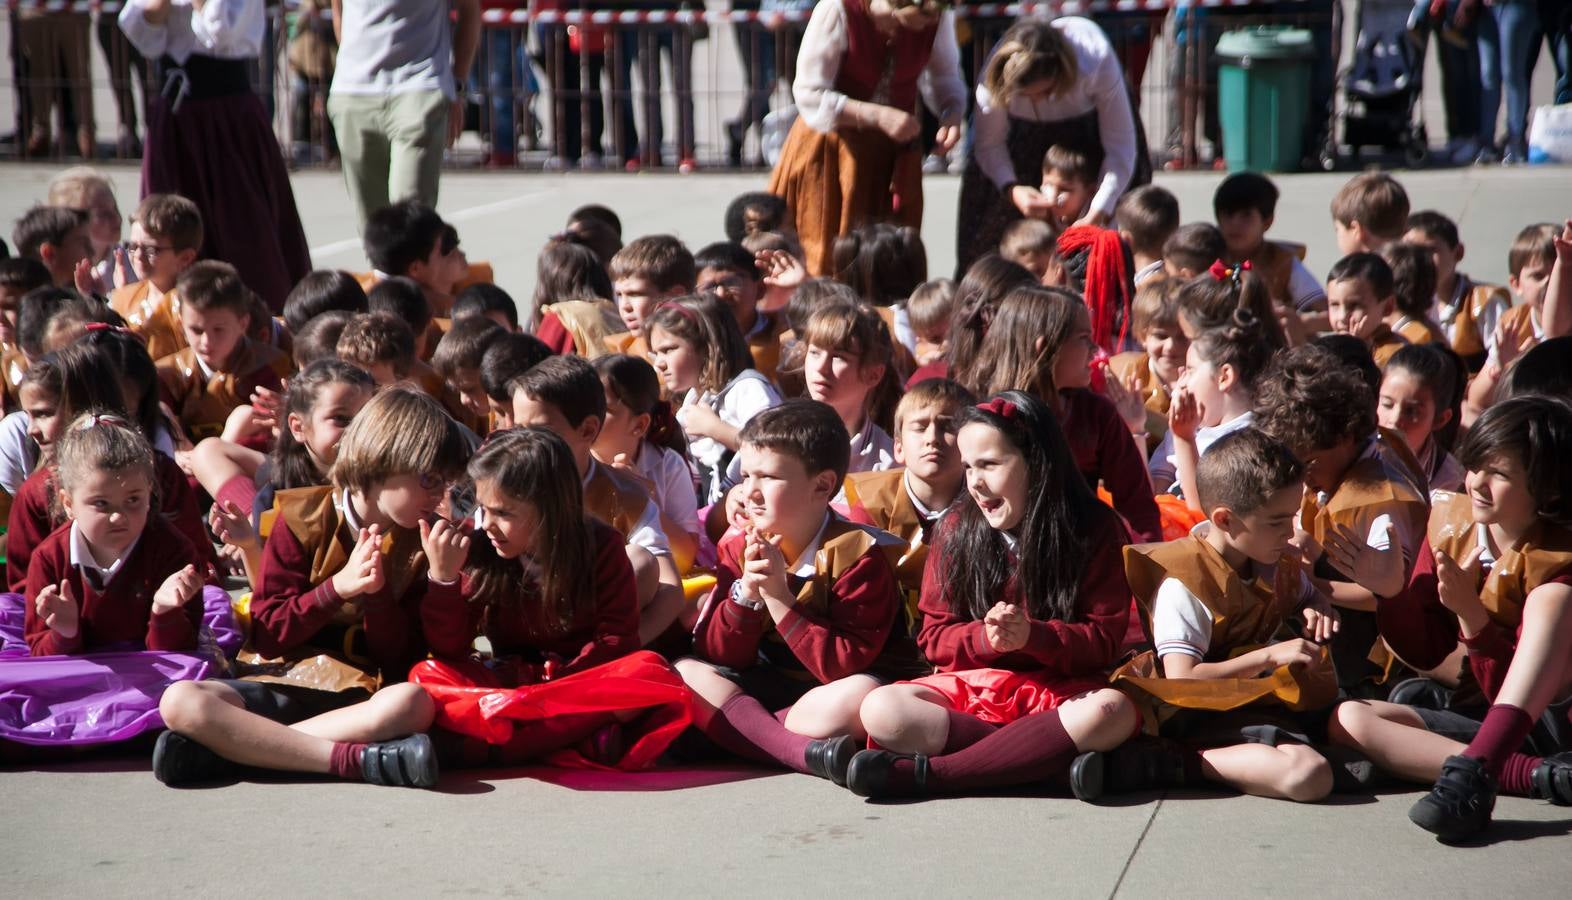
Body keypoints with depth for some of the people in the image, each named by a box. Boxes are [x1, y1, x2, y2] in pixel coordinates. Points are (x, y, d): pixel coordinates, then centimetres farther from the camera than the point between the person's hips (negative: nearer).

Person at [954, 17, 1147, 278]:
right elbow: (989, 145, -20)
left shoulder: (1098, 63, -42)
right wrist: (1011, 188, -40)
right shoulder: (995, 77, -37)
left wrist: (1097, 215, -43)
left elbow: (1120, 146, -35)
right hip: (1025, 132, 1)